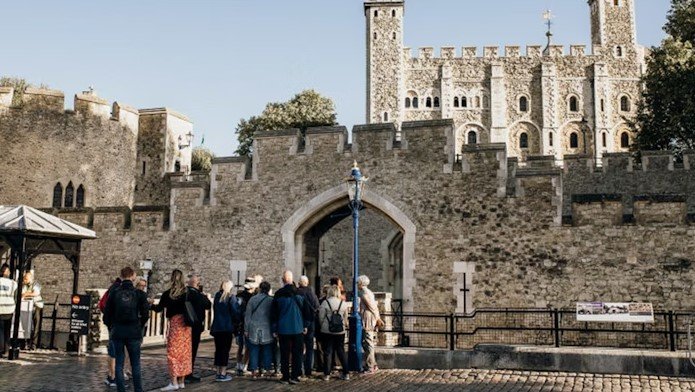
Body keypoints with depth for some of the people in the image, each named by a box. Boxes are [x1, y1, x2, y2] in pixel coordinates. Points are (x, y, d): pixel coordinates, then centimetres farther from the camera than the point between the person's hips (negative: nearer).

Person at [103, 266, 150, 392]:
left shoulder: (114, 293, -1)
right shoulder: (139, 294, -3)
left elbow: (107, 314, 1)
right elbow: (145, 314, -1)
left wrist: (111, 327, 16)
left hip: (117, 332, 1)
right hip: (134, 333, 0)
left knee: (119, 363, 8)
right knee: (135, 364, 7)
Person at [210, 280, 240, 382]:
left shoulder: (217, 296, 8)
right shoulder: (231, 297, -8)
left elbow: (214, 310, 12)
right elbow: (235, 312, -10)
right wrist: (236, 324, 3)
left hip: (216, 327, 5)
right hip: (227, 327, -5)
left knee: (218, 350, 11)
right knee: (225, 350, -1)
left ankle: (218, 372, 15)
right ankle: (223, 374, -1)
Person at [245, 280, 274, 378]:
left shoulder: (252, 299, 1)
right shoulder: (271, 300, -5)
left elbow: (247, 315, 3)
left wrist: (246, 329, 8)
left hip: (254, 329, 1)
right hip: (267, 330, -1)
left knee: (254, 349, 7)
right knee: (267, 350, 7)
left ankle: (254, 370, 6)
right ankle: (267, 369, 8)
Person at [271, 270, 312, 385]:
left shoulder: (278, 294, -4)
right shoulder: (299, 293, -4)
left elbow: (274, 313, 1)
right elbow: (306, 310, 2)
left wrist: (274, 329, 8)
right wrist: (305, 325, 12)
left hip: (283, 329, 0)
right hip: (297, 328, 0)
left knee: (284, 354, 8)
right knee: (297, 353, 6)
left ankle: (285, 377, 10)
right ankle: (294, 376, 4)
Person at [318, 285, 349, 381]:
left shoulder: (325, 303, -10)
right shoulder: (344, 303, -3)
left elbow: (321, 317, -5)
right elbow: (345, 318, 6)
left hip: (327, 331, -2)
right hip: (340, 331, 2)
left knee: (328, 351, 6)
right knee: (341, 351, 11)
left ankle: (327, 374, 8)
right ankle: (345, 373, 11)